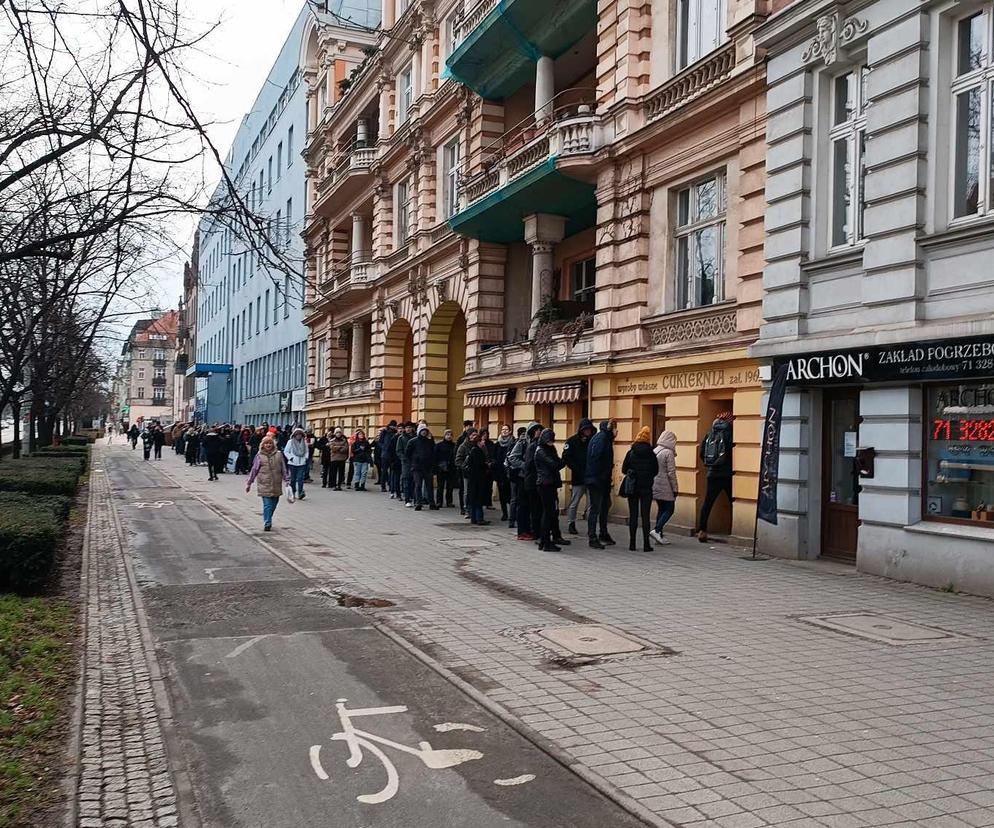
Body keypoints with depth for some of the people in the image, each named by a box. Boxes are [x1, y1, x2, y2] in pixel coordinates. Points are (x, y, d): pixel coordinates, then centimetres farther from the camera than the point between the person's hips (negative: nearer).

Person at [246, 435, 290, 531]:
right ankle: (267, 523, -6)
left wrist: (287, 480, 6)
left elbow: (284, 469, 11)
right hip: (264, 485, -3)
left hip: (276, 485, 3)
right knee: (267, 505, -9)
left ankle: (268, 521, 27)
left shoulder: (279, 455, 5)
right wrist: (249, 483, 8)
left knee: (273, 504, 9)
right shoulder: (259, 456, 1)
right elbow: (254, 470, 6)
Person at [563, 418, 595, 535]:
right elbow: (566, 458, -6)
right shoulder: (573, 441, -2)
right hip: (577, 478, -2)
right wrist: (576, 468, -12)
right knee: (574, 503, 6)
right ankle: (571, 524, 18)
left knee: (592, 504, 0)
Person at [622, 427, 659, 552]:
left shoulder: (631, 453, -4)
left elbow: (624, 469, 0)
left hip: (632, 487, 1)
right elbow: (656, 471, 2)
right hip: (646, 488, 0)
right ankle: (646, 544, 2)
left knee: (633, 515, 6)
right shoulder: (651, 454, -5)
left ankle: (632, 544, 7)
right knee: (645, 516, 3)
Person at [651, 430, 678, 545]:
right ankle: (656, 531, -11)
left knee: (660, 509, 15)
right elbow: (671, 473, -14)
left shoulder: (654, 451, 7)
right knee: (669, 509, 2)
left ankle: (659, 535, 14)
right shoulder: (668, 453, -14)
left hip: (654, 486, 7)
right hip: (665, 487, -7)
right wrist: (675, 489, -7)